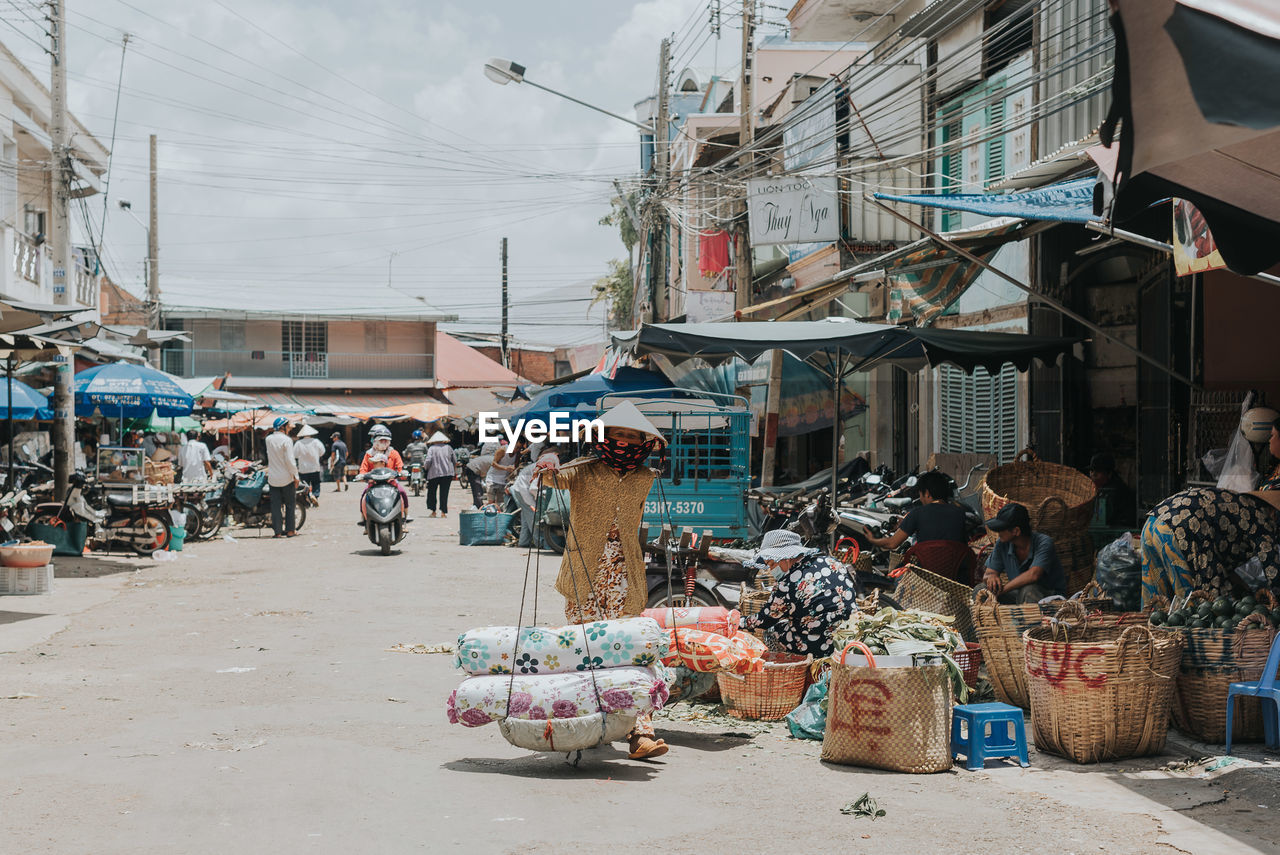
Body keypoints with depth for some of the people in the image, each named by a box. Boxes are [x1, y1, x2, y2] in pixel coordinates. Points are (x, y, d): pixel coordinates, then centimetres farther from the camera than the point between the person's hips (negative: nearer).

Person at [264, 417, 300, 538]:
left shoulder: (268, 439, 2)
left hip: (273, 478, 4)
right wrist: (295, 476, -9)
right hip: (287, 478, -4)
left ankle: (277, 531, 6)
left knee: (275, 505, 7)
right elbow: (290, 460, -18)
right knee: (290, 504, 7)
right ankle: (290, 530, 8)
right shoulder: (286, 440, -14)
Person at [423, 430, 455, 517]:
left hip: (434, 473, -2)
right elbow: (454, 460, 9)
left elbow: (428, 461, -12)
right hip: (447, 473, 2)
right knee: (444, 492, 5)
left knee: (432, 492, 11)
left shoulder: (431, 448, -4)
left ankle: (433, 511, 8)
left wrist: (425, 467, 8)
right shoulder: (448, 447, 5)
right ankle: (443, 511, 1)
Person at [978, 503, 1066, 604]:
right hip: (1018, 595, 6)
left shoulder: (1044, 542, -20)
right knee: (980, 589, -14)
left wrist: (1002, 589, -29)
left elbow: (1033, 575, -35)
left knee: (1028, 589, -40)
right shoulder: (1002, 545, -3)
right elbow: (987, 574, 2)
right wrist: (991, 577, -24)